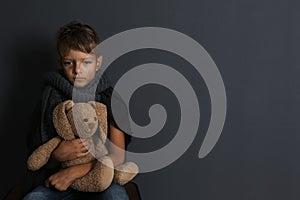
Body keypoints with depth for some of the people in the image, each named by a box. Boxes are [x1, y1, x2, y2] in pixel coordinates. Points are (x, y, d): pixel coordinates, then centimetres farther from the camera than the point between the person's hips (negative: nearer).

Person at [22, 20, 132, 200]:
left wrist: (74, 172, -17)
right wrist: (57, 156, -20)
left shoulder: (110, 99, -4)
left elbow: (118, 156, -9)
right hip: (56, 180, 1)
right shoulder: (52, 96, -1)